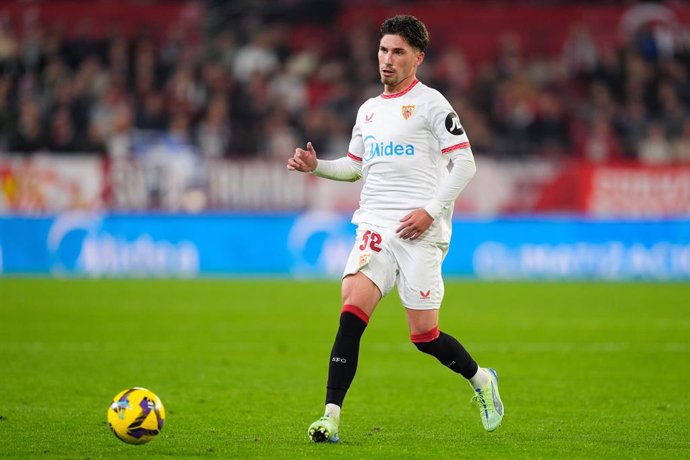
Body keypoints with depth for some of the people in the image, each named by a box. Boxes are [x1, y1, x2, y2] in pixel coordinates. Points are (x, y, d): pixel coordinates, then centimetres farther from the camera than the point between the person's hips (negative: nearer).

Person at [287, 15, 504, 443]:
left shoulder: (430, 103, -2)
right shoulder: (368, 110, 19)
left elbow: (465, 162, -6)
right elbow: (354, 166, 30)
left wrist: (431, 210, -15)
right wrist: (316, 165, 11)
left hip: (419, 231, -5)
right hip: (375, 226, 5)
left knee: (424, 335, -2)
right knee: (352, 312, -15)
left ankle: (481, 380, 27)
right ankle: (331, 416, -19)